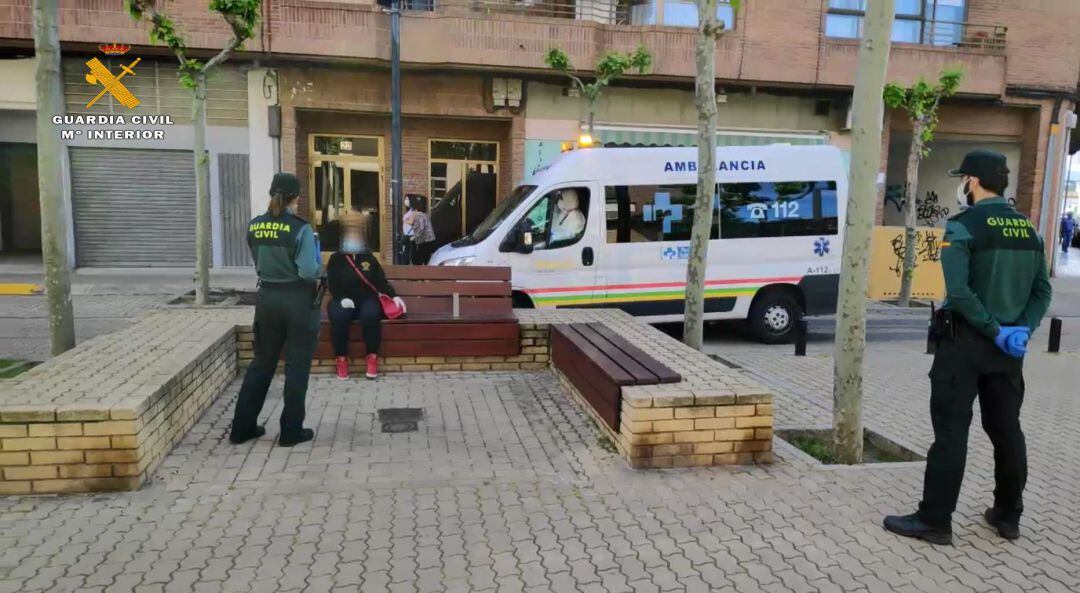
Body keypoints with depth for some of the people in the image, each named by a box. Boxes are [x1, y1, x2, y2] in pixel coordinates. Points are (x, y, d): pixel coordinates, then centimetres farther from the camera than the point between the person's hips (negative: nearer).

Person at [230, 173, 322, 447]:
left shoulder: (254, 227, 2)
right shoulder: (301, 228, -15)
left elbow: (258, 263, 14)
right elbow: (309, 272, -22)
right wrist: (318, 262, -2)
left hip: (267, 298, 5)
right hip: (298, 301, -5)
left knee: (262, 362, 17)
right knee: (297, 365, 6)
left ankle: (243, 427, 23)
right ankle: (291, 430, 12)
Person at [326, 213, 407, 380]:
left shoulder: (369, 258, 14)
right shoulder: (335, 259, 10)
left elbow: (381, 281, 8)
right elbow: (332, 284, 1)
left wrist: (393, 296, -9)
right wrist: (342, 299, -19)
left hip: (366, 299, 1)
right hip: (343, 300, 0)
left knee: (370, 315, -35)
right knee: (339, 316, -35)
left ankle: (372, 356, -18)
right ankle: (341, 358, -18)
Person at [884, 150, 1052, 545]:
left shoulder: (963, 227, -12)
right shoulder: (1029, 230, 11)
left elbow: (959, 293, -22)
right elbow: (1042, 290, 9)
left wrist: (995, 331, -13)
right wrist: (1022, 329, -1)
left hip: (965, 342, -7)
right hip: (1009, 346, 7)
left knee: (951, 432, -3)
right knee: (1007, 430, 16)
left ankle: (934, 520, 3)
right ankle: (1008, 516, 27)